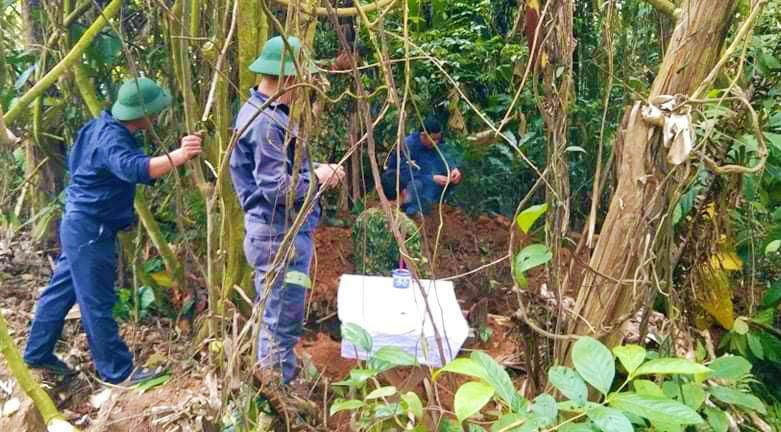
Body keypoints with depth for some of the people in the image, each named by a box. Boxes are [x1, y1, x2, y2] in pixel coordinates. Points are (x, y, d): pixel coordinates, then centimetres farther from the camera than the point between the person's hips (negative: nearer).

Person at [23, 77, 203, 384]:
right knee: (97, 303, 0)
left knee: (61, 289, 20)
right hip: (90, 228, -10)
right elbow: (133, 168, -47)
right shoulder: (112, 138, -25)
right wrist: (177, 157, -62)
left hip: (81, 223, 10)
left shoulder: (106, 126, 7)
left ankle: (37, 353, 35)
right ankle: (117, 371, 10)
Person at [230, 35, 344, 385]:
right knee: (283, 319, 2)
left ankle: (271, 377, 38)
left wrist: (316, 172, 4)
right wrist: (316, 178, -11)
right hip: (280, 237, -11)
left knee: (272, 314, 22)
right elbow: (277, 188, -25)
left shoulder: (265, 112, 12)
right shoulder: (264, 122, -21)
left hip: (282, 232, 11)